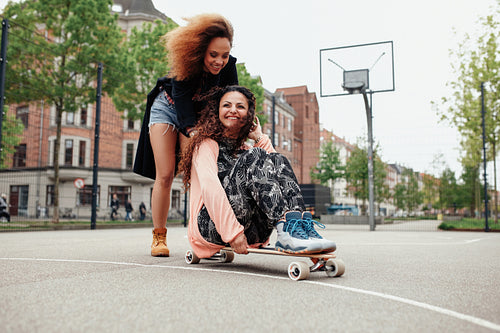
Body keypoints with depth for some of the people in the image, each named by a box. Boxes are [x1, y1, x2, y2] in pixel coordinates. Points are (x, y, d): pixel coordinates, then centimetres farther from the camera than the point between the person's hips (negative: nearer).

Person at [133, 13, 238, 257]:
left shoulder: (229, 66, -22)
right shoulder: (186, 65, -31)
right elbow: (183, 105, -35)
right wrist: (194, 132, -51)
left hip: (197, 116, 3)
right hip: (167, 109, -2)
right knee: (165, 176, -8)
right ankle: (159, 237, 3)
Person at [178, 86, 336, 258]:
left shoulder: (244, 149, 25)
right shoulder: (207, 144, 5)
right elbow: (209, 187, -14)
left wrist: (260, 138, 8)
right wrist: (232, 233, -26)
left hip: (251, 230, 6)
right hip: (211, 226, -5)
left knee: (278, 160, -13)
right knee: (254, 157, -23)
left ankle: (302, 224, -36)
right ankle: (287, 229, -41)